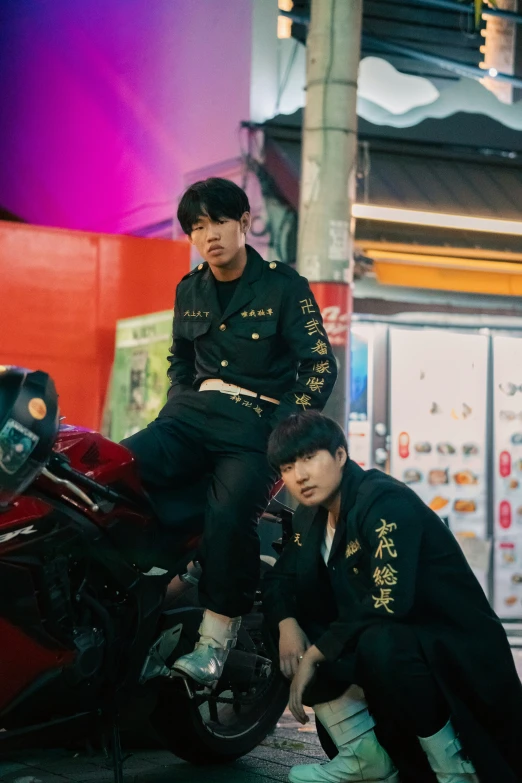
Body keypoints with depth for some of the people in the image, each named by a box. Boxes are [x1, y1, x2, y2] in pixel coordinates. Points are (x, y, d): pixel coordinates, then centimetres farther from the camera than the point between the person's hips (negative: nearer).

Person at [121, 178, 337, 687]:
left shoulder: (284, 286, 0)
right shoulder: (189, 291, 15)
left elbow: (321, 367, -3)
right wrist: (176, 410, 12)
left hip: (258, 420, -5)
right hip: (196, 412, 5)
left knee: (229, 512, -32)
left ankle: (215, 641, -23)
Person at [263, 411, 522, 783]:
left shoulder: (385, 501, -21)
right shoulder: (312, 515, 5)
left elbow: (388, 604, -31)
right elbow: (280, 578, 13)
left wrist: (315, 653, -24)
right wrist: (286, 624, -9)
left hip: (457, 652, -9)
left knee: (378, 645, -38)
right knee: (293, 623, -2)